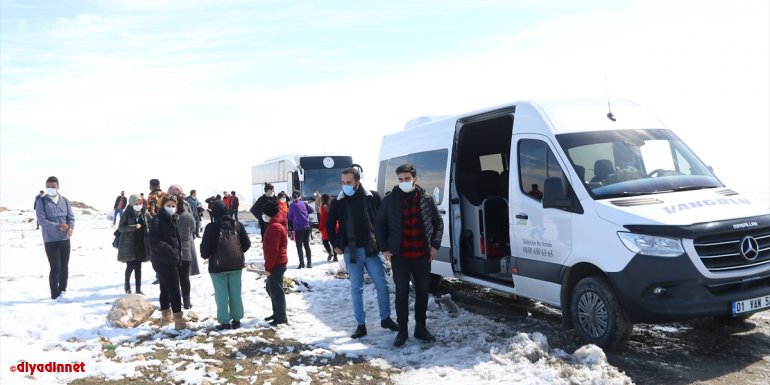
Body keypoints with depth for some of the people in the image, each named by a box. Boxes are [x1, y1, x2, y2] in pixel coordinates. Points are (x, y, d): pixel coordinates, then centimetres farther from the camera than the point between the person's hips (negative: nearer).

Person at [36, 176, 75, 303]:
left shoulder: (64, 201, 6)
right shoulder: (42, 202, -5)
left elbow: (71, 217, 4)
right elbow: (41, 220, -13)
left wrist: (70, 227, -17)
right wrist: (58, 226, -23)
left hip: (65, 239, 4)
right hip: (50, 240, -4)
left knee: (65, 267, 12)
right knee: (55, 268, -4)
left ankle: (62, 291, 27)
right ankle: (55, 295, 6)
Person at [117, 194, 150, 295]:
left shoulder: (145, 213, 3)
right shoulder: (127, 214, -7)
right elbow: (120, 227, -10)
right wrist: (134, 227, -22)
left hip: (140, 244, 3)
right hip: (129, 244, -3)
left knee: (138, 267, 8)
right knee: (130, 266, -2)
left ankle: (138, 288, 15)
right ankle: (127, 285, 23)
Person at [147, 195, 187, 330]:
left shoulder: (174, 219, 11)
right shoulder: (157, 220, -12)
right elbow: (153, 240, -22)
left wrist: (177, 254, 9)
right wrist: (169, 250, -23)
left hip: (170, 260, 8)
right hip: (163, 261, -8)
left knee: (165, 288, 18)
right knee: (174, 289, -10)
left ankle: (165, 316, 29)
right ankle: (178, 319, -8)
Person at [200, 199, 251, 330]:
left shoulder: (211, 227, -13)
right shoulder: (237, 224, -1)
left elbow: (205, 247, -11)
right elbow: (247, 243, 1)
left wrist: (205, 255, 11)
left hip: (218, 266, -4)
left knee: (221, 295, 5)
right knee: (235, 293, 12)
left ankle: (224, 322, 8)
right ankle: (236, 319, 18)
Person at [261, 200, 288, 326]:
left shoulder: (274, 226, -19)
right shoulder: (277, 223, 14)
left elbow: (273, 250, -23)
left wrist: (268, 267, -19)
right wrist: (269, 265, 21)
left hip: (276, 264, -11)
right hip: (277, 262, 11)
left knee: (276, 289, -4)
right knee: (271, 287, 19)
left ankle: (281, 317, 3)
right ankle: (277, 313, 29)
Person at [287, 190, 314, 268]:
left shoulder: (292, 205, -7)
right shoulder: (304, 203, 1)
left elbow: (290, 217, 2)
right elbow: (311, 210, 6)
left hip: (298, 228, -3)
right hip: (307, 227, 3)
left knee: (299, 246, 5)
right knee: (307, 245, 12)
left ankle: (302, 263, 2)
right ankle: (309, 262, 13)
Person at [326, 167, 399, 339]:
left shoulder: (373, 197, -4)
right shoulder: (338, 202, 0)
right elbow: (330, 224, 14)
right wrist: (336, 245, 8)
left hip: (372, 249, -1)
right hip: (351, 252, 1)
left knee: (382, 285, 4)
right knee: (356, 289, 7)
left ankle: (385, 318, 23)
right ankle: (361, 325, 16)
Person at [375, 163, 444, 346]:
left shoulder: (426, 199, 2)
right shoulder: (390, 200, -2)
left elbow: (438, 223, 11)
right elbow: (379, 224, 5)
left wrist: (435, 245, 2)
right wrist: (384, 249, 0)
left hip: (422, 255, 2)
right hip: (399, 256, -2)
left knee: (422, 291, 10)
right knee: (402, 293, 5)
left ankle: (420, 327, 25)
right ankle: (402, 330, 17)